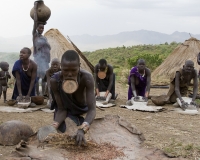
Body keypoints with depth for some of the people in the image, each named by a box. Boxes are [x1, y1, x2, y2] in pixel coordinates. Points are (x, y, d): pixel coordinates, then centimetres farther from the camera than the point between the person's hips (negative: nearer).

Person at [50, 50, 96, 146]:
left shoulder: (86, 78, -36)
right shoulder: (55, 80, -32)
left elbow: (92, 109, -40)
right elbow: (61, 109, -24)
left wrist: (82, 130, -58)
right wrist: (54, 125, -45)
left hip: (82, 107, 0)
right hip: (66, 107, 0)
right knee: (61, 129, -21)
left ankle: (77, 118, 12)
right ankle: (75, 118, 12)